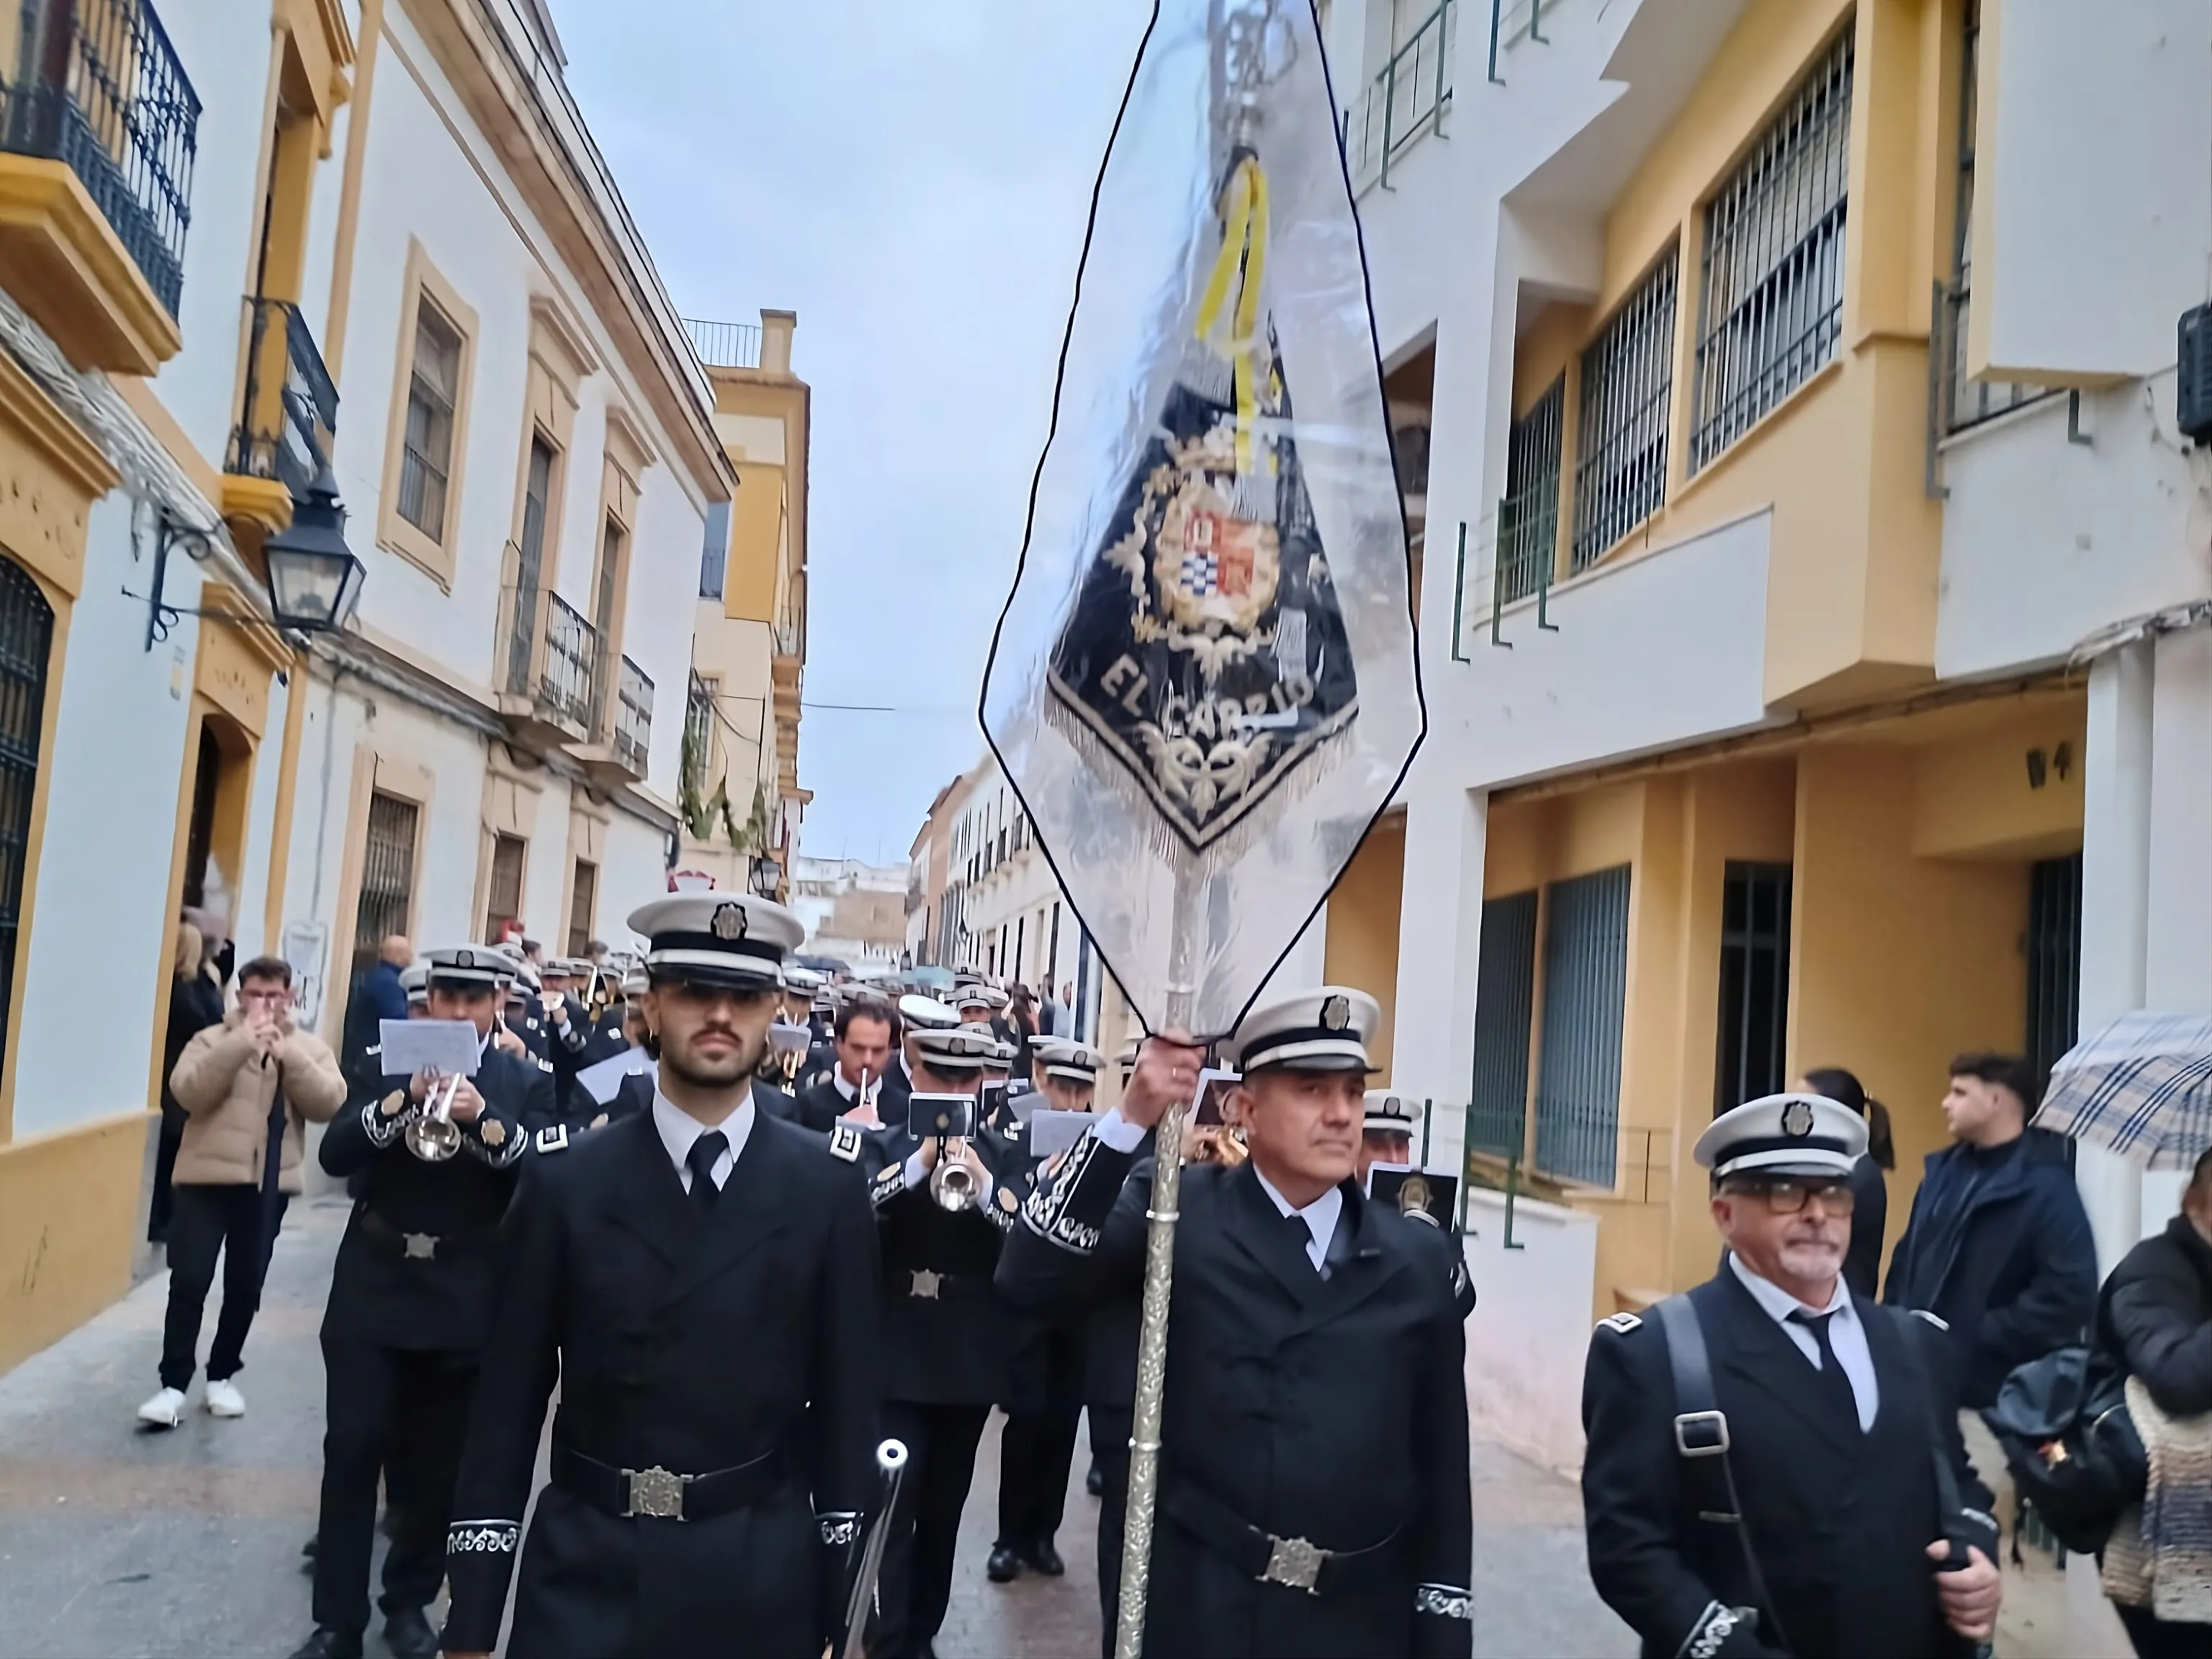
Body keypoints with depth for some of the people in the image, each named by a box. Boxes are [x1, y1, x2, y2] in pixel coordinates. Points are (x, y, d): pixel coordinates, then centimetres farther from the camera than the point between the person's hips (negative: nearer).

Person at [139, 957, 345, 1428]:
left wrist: (289, 1053, -18)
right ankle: (173, 1385, 3)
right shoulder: (213, 1040, 2)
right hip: (205, 1177, -2)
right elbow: (186, 1091, -15)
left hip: (269, 1183, 2)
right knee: (189, 1282, -5)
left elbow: (330, 1104, -9)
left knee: (246, 1285, 9)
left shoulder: (310, 1048, 5)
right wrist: (241, 1044, -23)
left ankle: (222, 1376, 24)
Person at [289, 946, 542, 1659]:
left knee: (439, 1463, 10)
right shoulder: (387, 1063, 4)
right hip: (373, 1287, 1)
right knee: (351, 1451, 0)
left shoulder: (526, 1082, 0)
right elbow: (335, 1155, -6)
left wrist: (482, 1117, -25)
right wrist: (404, 1100, -21)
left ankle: (408, 1601, 28)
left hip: (465, 1301, -1)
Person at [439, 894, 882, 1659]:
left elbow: (847, 1400, 0)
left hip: (760, 1580, 0)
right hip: (583, 1573, 0)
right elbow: (507, 1399, -1)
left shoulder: (828, 1187, -4)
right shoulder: (563, 1180, -4)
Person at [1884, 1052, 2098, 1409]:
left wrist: (1981, 1339, -19)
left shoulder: (2047, 1188, -11)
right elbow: (1907, 1259, 19)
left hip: (1993, 1393, -6)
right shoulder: (1944, 1170, 12)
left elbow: (2069, 1296, -20)